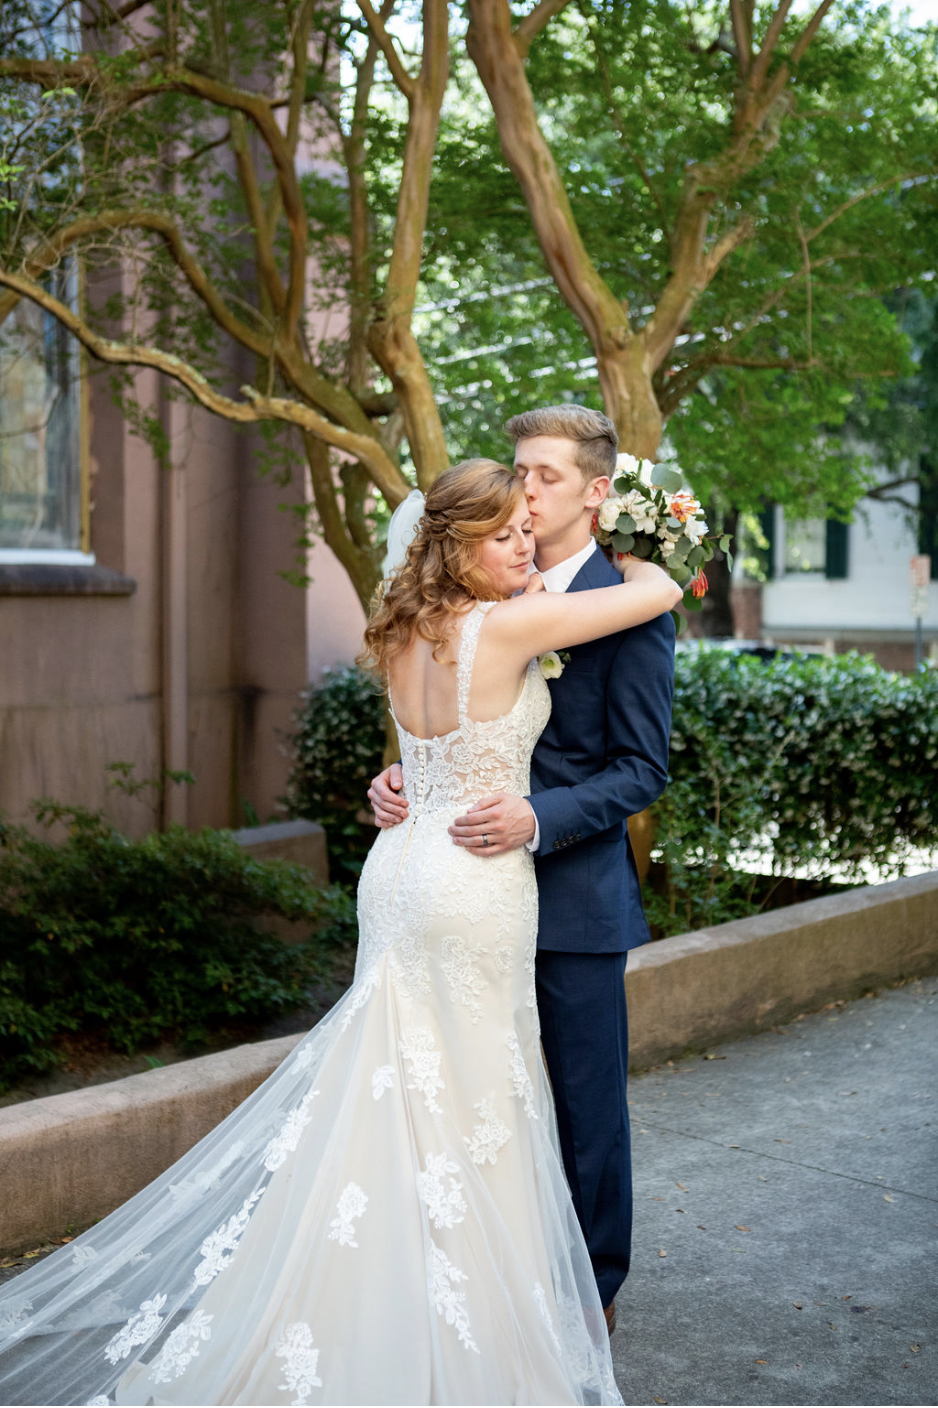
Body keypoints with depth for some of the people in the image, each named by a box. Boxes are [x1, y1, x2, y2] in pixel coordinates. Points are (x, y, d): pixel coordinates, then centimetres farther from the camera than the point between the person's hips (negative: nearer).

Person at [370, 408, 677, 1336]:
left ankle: (591, 1294, 27)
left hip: (577, 895, -6)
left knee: (587, 1105, 9)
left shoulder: (629, 611, -11)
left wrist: (539, 820, -26)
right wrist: (400, 781, -5)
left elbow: (642, 771, -13)